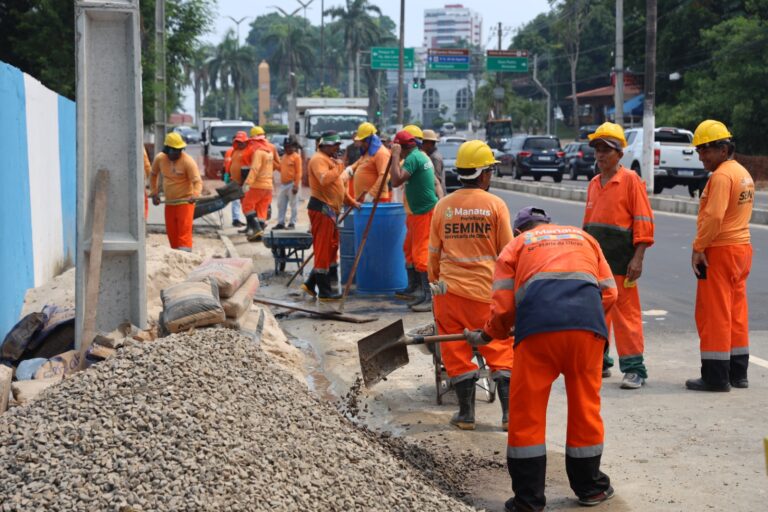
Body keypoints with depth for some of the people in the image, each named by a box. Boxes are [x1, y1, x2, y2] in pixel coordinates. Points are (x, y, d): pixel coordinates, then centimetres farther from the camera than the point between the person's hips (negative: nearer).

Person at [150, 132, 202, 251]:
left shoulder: (188, 161, -16)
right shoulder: (160, 159, 0)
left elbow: (197, 181, -23)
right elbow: (153, 175, 18)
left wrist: (195, 195, -42)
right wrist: (154, 193, 11)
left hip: (185, 201, -6)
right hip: (169, 202, 6)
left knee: (184, 231, -14)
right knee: (171, 232, 10)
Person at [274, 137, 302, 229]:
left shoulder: (296, 156, -8)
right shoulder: (284, 157, 15)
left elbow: (298, 172, -13)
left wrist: (296, 186, -18)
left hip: (292, 184, -8)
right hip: (283, 184, 8)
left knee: (293, 205, -1)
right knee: (281, 204, 9)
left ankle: (292, 223, 3)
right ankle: (280, 223, 15)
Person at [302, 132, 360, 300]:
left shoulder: (330, 160, 21)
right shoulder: (319, 159, -11)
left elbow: (338, 185, 26)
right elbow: (324, 179, -30)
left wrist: (352, 202, 20)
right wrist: (339, 168, -21)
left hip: (330, 210, 11)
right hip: (322, 209, -10)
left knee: (331, 249, 14)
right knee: (323, 249, -6)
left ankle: (311, 284, 18)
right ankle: (324, 291, -3)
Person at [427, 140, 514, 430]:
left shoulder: (443, 206, 2)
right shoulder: (495, 205, -5)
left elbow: (434, 252, 9)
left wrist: (435, 282, 23)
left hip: (450, 289, 2)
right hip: (488, 290, -2)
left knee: (457, 352, 9)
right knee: (500, 348, 8)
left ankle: (466, 414, 12)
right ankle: (509, 413, 6)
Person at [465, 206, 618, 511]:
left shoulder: (516, 245, 24)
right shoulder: (583, 237, 31)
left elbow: (503, 305, 13)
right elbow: (609, 292, 22)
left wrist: (486, 336, 30)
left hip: (538, 325, -2)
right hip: (588, 323, 2)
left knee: (527, 411, 7)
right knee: (585, 406, 15)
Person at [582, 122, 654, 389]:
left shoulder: (630, 179, -4)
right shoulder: (594, 184, 15)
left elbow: (644, 221, -9)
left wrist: (637, 258, -15)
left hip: (620, 260, -7)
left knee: (626, 314, -6)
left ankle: (634, 369, -2)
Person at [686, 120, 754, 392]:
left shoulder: (721, 175, -16)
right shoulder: (743, 173, 14)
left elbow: (713, 217, -24)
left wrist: (698, 248, -16)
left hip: (719, 251, -9)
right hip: (742, 248, 9)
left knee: (713, 314, -4)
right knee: (736, 313, 13)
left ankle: (716, 376, -1)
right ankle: (738, 373, 18)